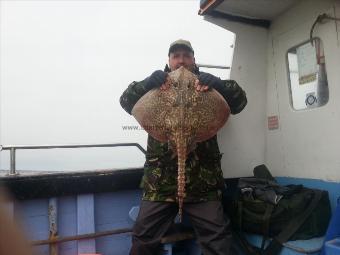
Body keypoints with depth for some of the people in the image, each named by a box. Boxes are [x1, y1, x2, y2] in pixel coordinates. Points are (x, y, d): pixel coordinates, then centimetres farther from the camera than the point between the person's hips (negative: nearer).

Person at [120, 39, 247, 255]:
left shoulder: (208, 85, 11)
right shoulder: (157, 87, 12)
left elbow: (239, 102, 2)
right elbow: (126, 102, 1)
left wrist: (219, 84, -17)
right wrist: (146, 84, -19)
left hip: (203, 180, 0)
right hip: (160, 180, 1)